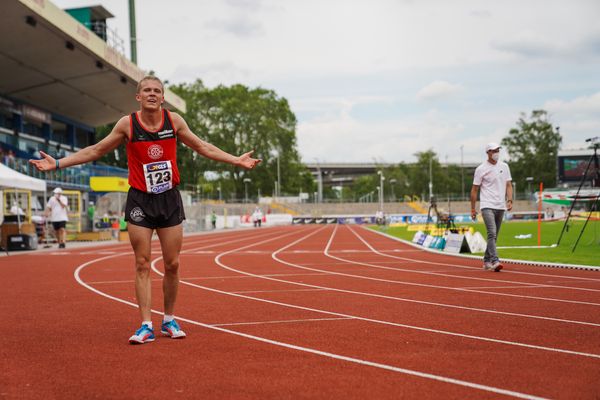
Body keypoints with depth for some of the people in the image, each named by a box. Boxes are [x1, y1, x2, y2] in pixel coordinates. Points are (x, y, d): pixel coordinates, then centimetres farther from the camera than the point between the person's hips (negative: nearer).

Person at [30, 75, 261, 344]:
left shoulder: (174, 120, -1)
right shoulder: (127, 124, -6)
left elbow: (202, 147, 12)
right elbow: (95, 151, 4)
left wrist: (236, 160, 10)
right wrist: (58, 163, -2)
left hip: (169, 200, 2)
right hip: (139, 201, -2)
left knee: (172, 264, 5)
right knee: (142, 265, -2)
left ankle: (169, 321, 20)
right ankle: (146, 326, 2)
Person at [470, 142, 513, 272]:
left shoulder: (504, 166, 11)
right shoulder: (481, 169, -1)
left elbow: (508, 185, 12)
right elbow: (474, 189, 2)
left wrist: (509, 200, -5)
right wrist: (473, 209, 0)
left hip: (500, 206, 5)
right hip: (487, 206, -5)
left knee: (494, 236, 10)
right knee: (492, 233, -18)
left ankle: (486, 261, 21)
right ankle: (495, 261, -25)